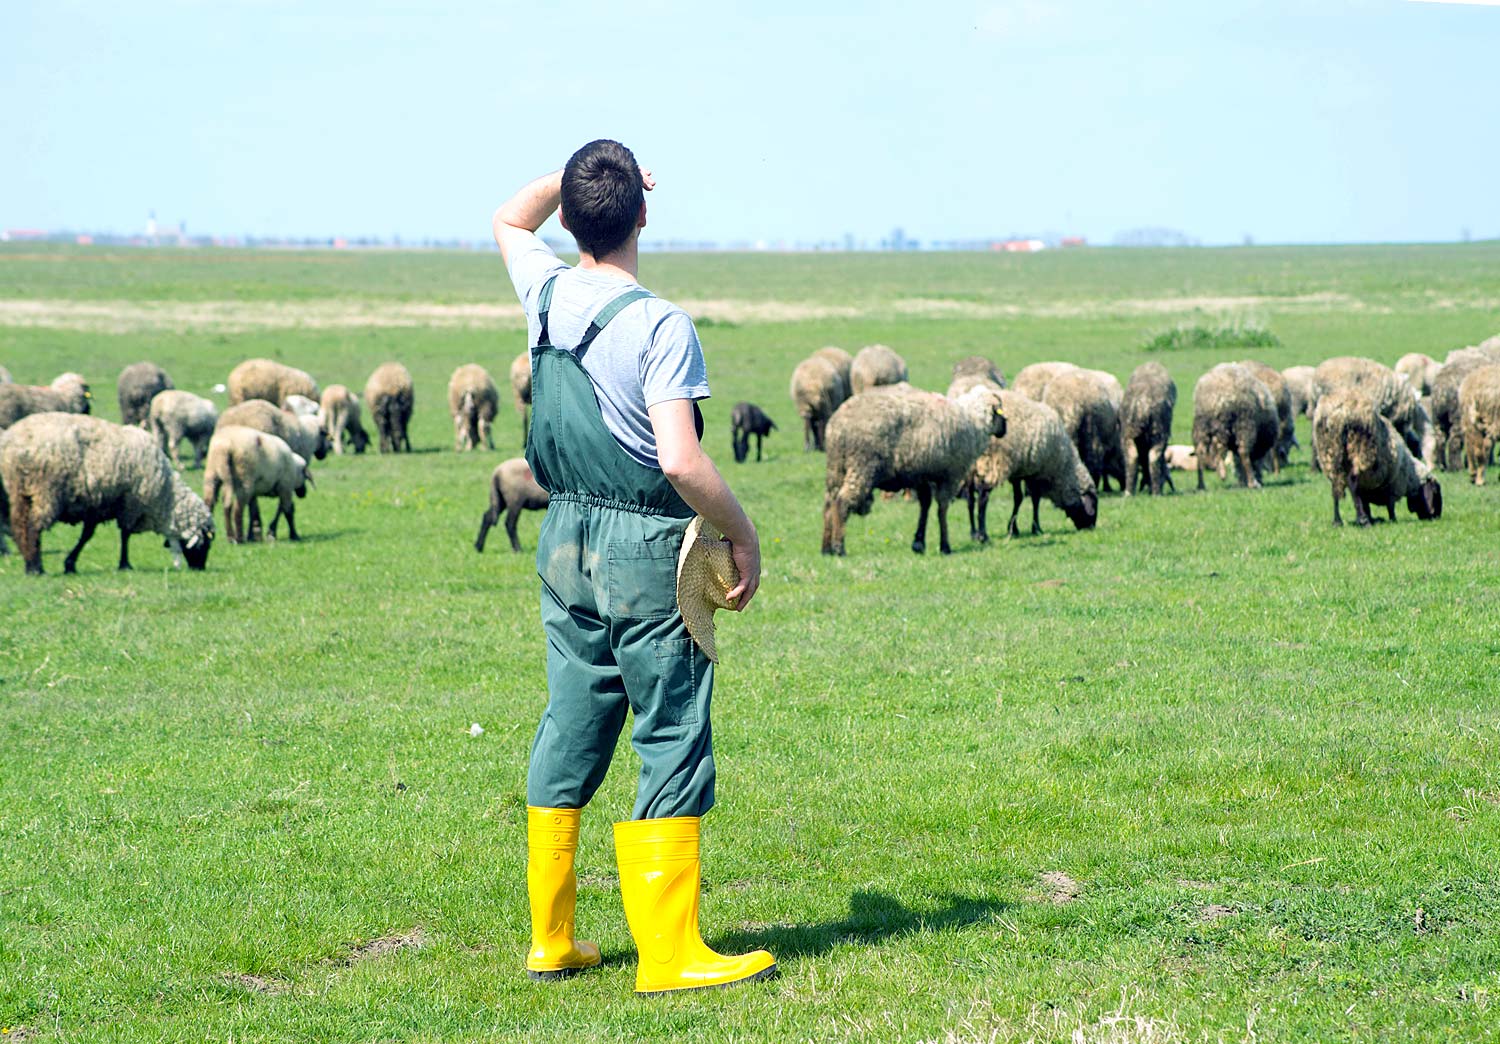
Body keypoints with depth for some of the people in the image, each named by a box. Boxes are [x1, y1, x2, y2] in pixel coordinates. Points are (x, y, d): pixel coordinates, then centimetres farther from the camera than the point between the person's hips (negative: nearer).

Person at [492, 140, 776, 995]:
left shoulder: (547, 294, 2)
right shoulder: (660, 325, -17)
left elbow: (510, 220, 26)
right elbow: (681, 460, -23)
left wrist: (576, 174, 15)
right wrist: (743, 534, -10)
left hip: (566, 542, 7)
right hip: (645, 547, -7)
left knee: (570, 731, 14)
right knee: (672, 743, -1)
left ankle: (551, 941, 20)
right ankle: (670, 952, 1)